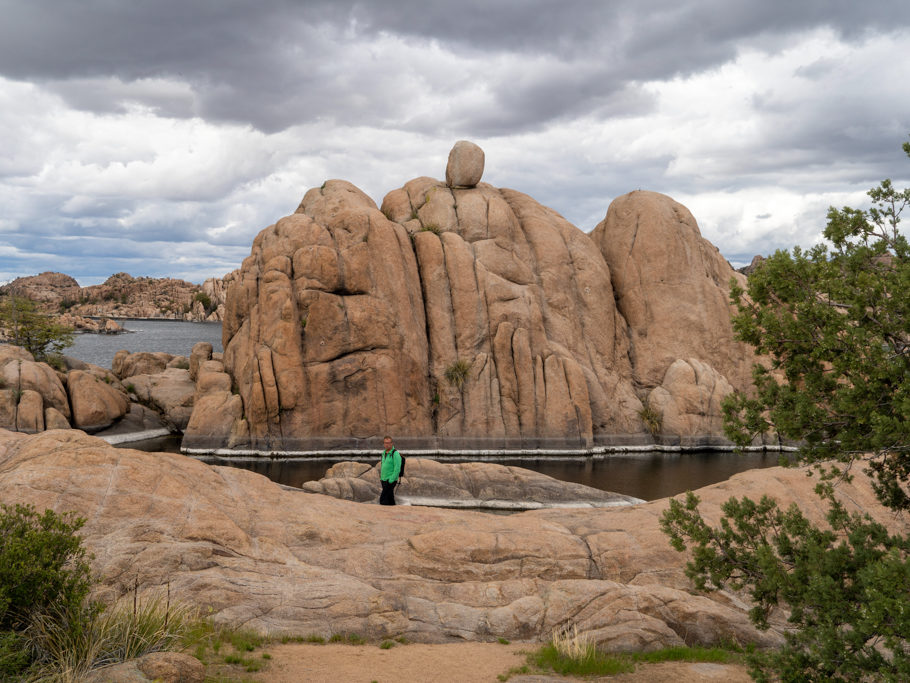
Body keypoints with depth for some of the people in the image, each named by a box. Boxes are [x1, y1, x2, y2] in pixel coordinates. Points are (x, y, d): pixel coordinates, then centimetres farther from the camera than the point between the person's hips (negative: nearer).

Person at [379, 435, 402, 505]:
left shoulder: (395, 453, -12)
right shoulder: (384, 453, 12)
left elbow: (397, 468, -17)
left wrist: (391, 480, -20)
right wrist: (381, 478, 16)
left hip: (391, 480, -8)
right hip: (384, 480, 8)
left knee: (383, 498, -13)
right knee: (390, 498, 10)